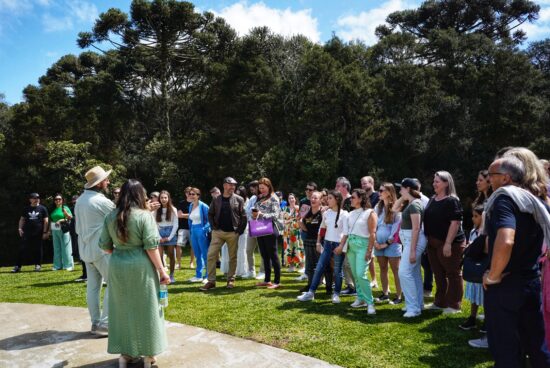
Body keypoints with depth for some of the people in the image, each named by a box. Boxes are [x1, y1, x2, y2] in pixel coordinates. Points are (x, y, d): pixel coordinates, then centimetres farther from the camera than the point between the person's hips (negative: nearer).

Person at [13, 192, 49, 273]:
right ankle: (18, 266, 2)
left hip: (38, 233, -2)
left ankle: (38, 265, 14)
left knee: (38, 249, 4)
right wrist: (20, 228, 2)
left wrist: (45, 232, -4)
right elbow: (22, 219, 15)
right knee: (23, 249, -2)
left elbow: (45, 221, 1)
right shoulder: (26, 209, 11)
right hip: (27, 233, 2)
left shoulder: (42, 208, 3)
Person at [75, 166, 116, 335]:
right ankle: (105, 323, -1)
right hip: (101, 248, -9)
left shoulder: (80, 200, 10)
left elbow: (79, 226, 14)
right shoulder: (102, 201, -17)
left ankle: (95, 322, 16)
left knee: (92, 286, 11)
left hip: (86, 248, 9)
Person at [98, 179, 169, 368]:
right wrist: (161, 270, -8)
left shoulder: (110, 216, 3)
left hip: (117, 267, 4)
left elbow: (104, 246, 6)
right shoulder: (144, 215, -11)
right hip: (141, 267, -4)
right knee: (145, 309, 9)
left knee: (122, 309, 16)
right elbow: (151, 247, -15)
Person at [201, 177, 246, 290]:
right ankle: (211, 281, 1)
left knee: (233, 257, 6)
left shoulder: (239, 200, 1)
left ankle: (231, 280, 19)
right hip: (218, 232, 1)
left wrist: (240, 230, -6)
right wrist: (213, 227, 0)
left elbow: (243, 216, 0)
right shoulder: (216, 200, 6)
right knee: (211, 255, -6)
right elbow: (210, 214, 11)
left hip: (233, 233, -1)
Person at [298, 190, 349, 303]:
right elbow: (322, 228, 14)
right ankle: (311, 293, 8)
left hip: (338, 244, -5)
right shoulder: (326, 213, 6)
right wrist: (318, 243, 13)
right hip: (327, 243, 5)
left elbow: (346, 232, -12)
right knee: (319, 268, 3)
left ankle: (336, 294, 19)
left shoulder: (344, 214, -9)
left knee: (337, 270, 5)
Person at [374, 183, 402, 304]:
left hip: (392, 244, -6)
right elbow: (374, 225, 10)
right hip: (379, 244, 6)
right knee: (383, 269, 12)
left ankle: (398, 296, 6)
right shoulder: (378, 207, 10)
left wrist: (387, 243, -11)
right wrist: (374, 241, 0)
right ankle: (385, 294, 22)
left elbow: (396, 228, -11)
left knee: (396, 271, 0)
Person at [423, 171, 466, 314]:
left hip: (450, 244, -8)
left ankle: (454, 305, 15)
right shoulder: (432, 200, 11)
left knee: (453, 274, 5)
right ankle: (440, 302, 28)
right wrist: (428, 240, 14)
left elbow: (456, 223, -19)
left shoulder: (452, 201, -13)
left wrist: (448, 243, -23)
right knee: (438, 274, 16)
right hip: (433, 243, 8)